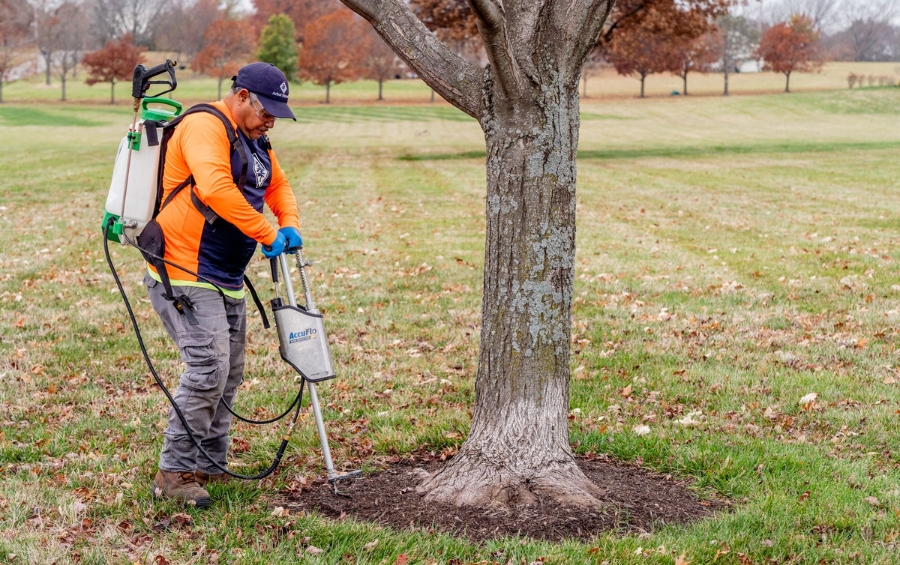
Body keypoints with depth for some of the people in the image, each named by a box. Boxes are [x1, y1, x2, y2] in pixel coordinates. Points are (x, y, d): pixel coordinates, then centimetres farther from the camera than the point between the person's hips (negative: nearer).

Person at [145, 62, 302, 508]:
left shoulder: (254, 140, 16)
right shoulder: (205, 127, -16)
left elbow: (278, 184, 29)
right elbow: (216, 188, -32)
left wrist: (290, 223, 7)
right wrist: (268, 235, -26)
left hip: (226, 278, 10)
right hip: (184, 272, -10)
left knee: (229, 374, 14)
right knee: (208, 367, -17)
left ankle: (210, 467, 24)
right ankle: (173, 473, -8)